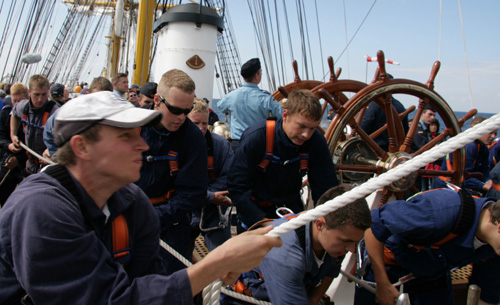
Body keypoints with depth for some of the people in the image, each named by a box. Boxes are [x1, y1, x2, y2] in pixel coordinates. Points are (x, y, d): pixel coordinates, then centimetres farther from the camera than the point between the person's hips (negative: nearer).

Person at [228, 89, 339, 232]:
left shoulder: (317, 142, -17)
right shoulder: (255, 137, -26)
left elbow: (325, 188, -10)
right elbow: (236, 188, -23)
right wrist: (262, 221, -30)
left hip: (291, 206, 3)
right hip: (255, 208, -2)